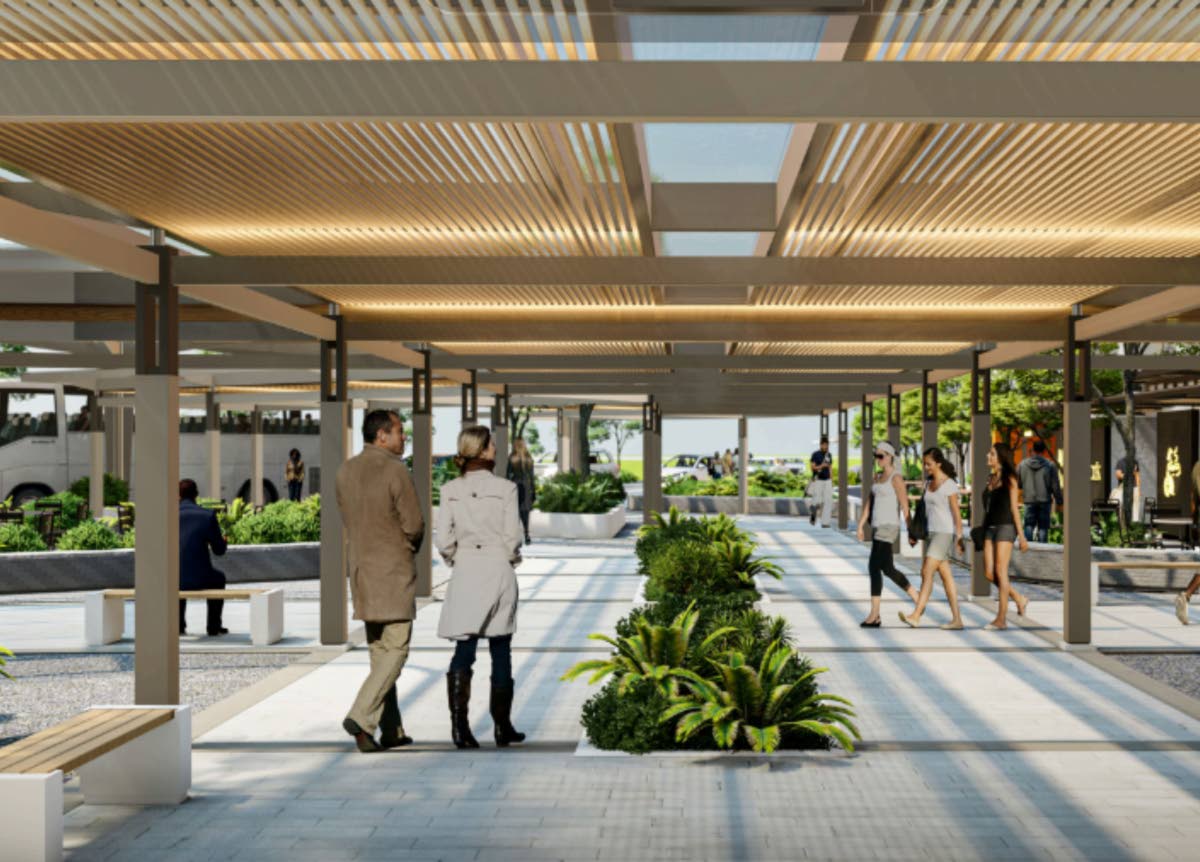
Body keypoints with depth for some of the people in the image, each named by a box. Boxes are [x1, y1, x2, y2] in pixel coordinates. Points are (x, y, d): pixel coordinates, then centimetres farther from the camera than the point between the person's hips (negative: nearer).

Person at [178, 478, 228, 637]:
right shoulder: (208, 515, -3)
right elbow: (219, 550, 3)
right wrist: (223, 542, 27)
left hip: (172, 580, 2)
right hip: (199, 578, -2)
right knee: (218, 579, 33)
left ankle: (178, 625, 35)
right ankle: (214, 627, 30)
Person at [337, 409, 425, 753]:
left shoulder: (345, 471, 6)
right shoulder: (395, 471, -15)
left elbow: (348, 520, 11)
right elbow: (414, 526, -12)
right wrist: (410, 547, 8)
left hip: (361, 569, 7)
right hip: (394, 571, -7)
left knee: (379, 652, 12)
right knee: (395, 651, 0)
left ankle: (391, 731, 16)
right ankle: (360, 716, -13)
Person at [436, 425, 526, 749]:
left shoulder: (450, 490, 0)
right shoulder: (505, 488, -7)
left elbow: (443, 540, -2)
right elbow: (512, 537, -7)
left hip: (465, 574, 1)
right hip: (498, 571, -1)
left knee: (463, 652, 2)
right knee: (500, 652, 10)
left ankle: (459, 723, -14)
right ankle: (502, 727, 18)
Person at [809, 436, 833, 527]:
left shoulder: (829, 455, 10)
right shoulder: (815, 454, -5)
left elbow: (830, 468, 15)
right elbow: (812, 466, -8)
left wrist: (831, 481, 10)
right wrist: (821, 466, -26)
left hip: (827, 481, 4)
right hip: (817, 481, -4)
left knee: (828, 501, -6)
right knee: (817, 503, -8)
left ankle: (825, 522, -4)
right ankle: (813, 514, 22)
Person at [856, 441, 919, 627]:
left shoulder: (896, 478, -9)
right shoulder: (878, 477, 16)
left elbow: (905, 506, -11)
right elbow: (870, 503, 16)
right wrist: (861, 525, 9)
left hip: (888, 527, -9)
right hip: (877, 527, 9)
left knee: (874, 567, -13)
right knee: (888, 569, 11)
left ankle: (874, 615, -11)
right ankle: (918, 600, 23)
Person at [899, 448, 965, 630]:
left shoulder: (949, 484, -9)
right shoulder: (928, 483, 13)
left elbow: (956, 512, -12)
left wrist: (959, 537, -16)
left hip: (945, 532, -8)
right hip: (932, 532, 8)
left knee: (927, 572, -15)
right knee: (946, 576, 7)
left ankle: (916, 615, -19)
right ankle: (956, 619, 10)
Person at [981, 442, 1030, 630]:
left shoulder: (1009, 480, -3)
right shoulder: (991, 479, 15)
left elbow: (1014, 508, -6)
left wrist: (1021, 535, -8)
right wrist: (982, 530, 16)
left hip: (1005, 528, -7)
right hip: (990, 528, 7)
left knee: (1000, 572, -6)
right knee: (989, 573, 2)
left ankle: (1001, 618, -2)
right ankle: (1019, 599, 21)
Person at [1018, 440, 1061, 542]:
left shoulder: (1023, 464, 3)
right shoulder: (1050, 465, -5)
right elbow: (1056, 486, -4)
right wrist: (1059, 501, 4)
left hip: (1029, 500, 2)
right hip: (1045, 500, -2)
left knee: (1029, 525, 6)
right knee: (1043, 526, 4)